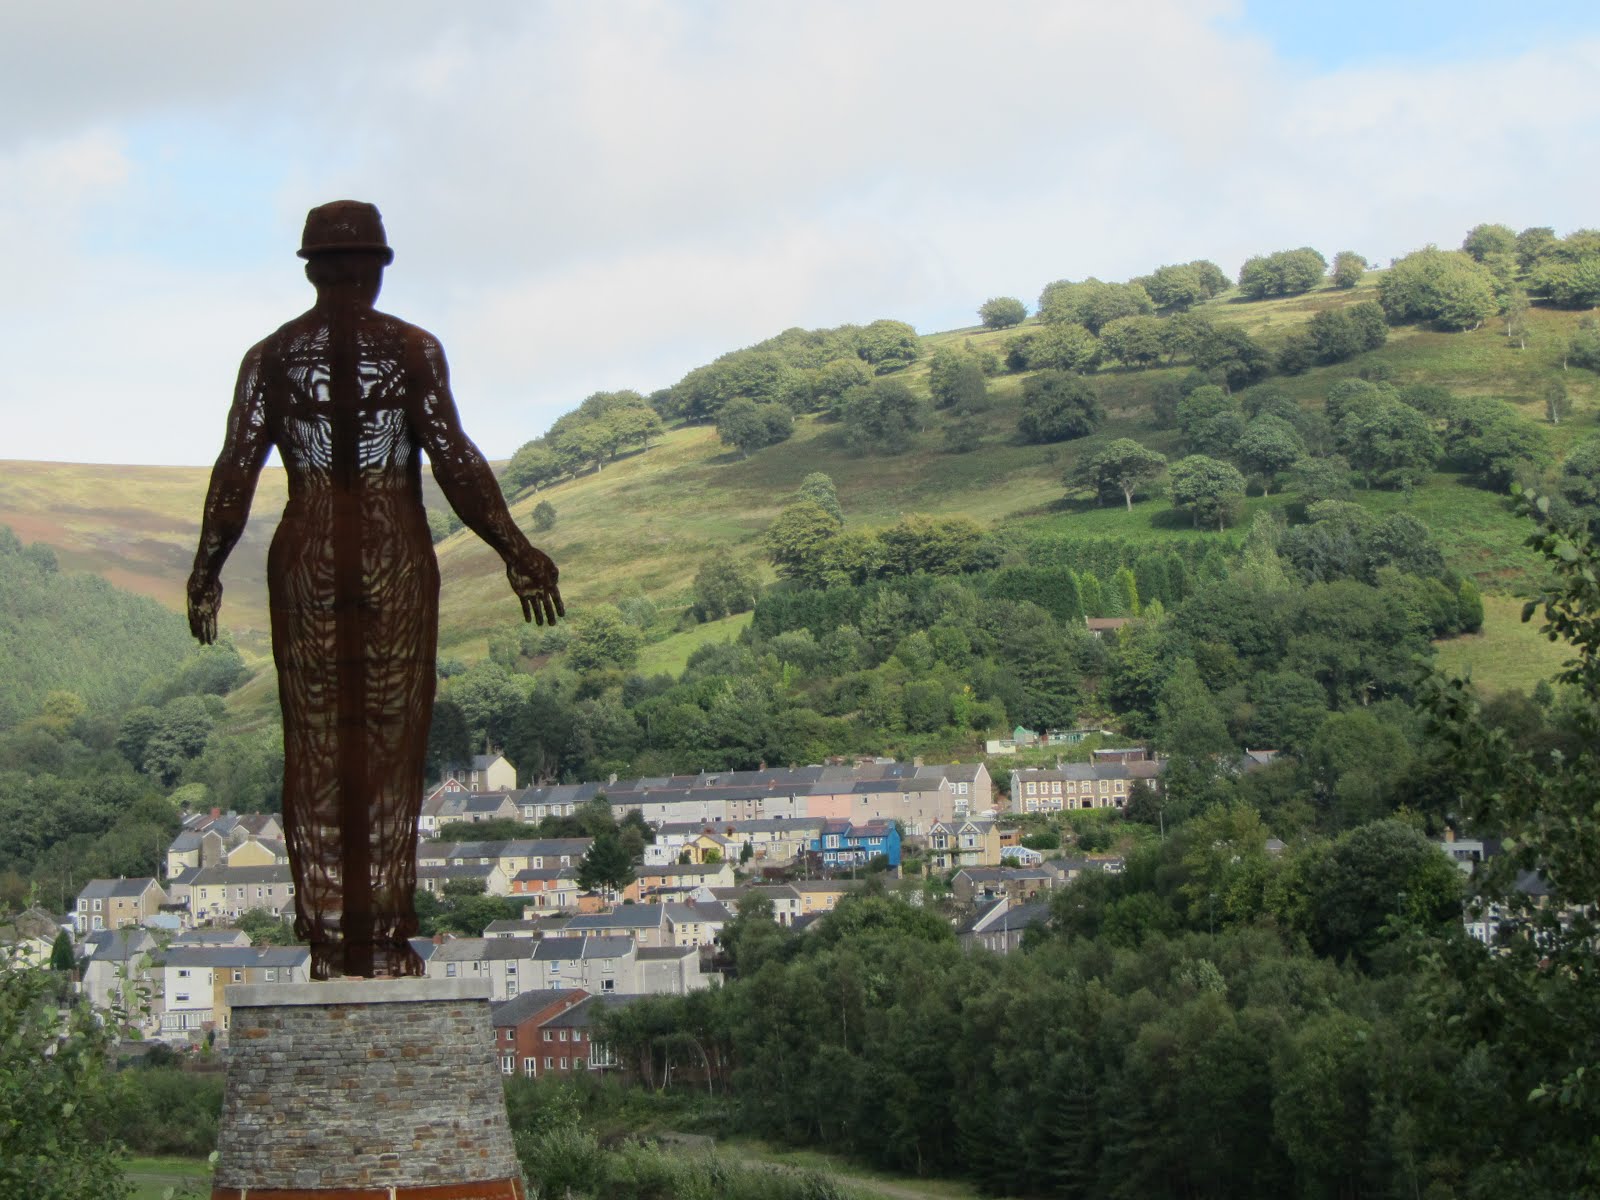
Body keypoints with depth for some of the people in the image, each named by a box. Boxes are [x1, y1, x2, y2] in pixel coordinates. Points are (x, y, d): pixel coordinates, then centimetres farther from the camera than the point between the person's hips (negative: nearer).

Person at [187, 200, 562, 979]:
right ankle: (384, 944, 3)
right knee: (390, 747, 3)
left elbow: (236, 468, -1)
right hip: (397, 561, -2)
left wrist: (206, 572, 8)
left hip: (306, 562, 2)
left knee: (317, 748, 6)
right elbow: (453, 458, -11)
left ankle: (329, 947, 5)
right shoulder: (413, 349, -4)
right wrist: (516, 553, -6)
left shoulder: (271, 356, 3)